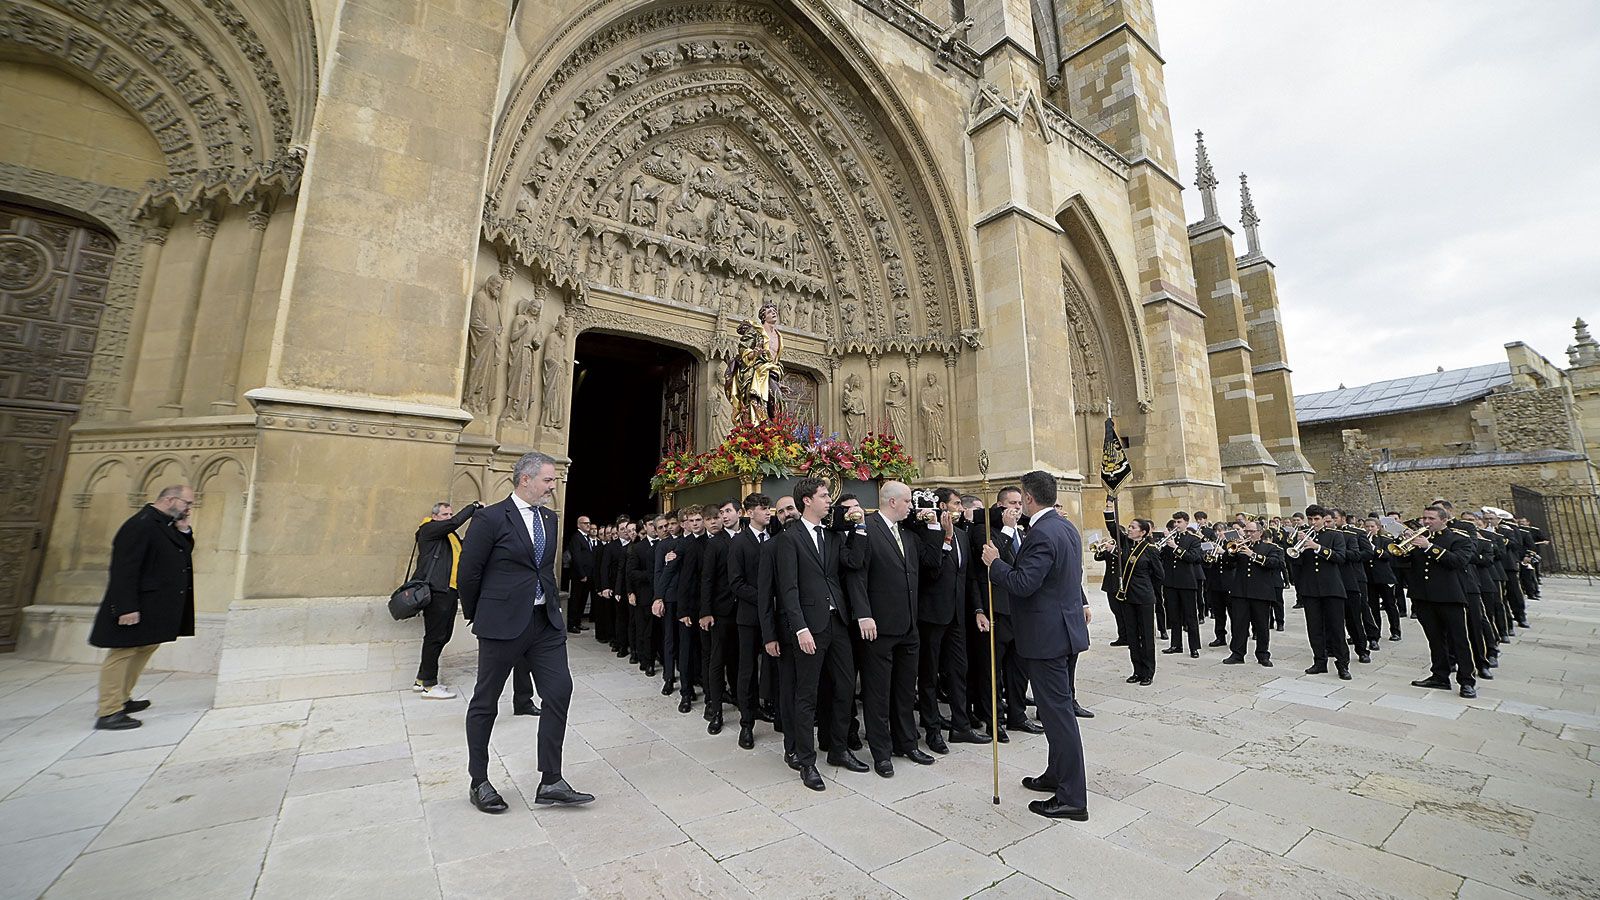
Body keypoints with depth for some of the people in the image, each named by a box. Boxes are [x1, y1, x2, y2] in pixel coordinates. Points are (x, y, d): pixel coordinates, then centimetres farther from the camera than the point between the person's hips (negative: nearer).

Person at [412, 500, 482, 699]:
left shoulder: (451, 536, 21)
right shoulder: (428, 530, -5)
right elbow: (455, 522, -21)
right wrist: (474, 506, -12)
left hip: (449, 592, 9)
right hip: (436, 591, -9)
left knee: (443, 635, 14)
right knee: (435, 636, -3)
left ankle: (422, 679, 26)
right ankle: (429, 685, 7)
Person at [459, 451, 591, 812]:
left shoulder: (549, 518, 8)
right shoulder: (491, 518, -12)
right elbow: (468, 572, -6)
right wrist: (478, 616, 3)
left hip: (546, 622, 6)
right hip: (502, 624, -6)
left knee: (559, 692, 1)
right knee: (485, 701, 11)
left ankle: (550, 782, 11)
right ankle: (479, 782, 30)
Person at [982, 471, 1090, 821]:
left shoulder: (1042, 534, -22)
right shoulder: (1066, 527, 9)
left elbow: (1022, 584, -26)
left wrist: (995, 563, -14)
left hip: (1047, 634, -10)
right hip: (1067, 627, 10)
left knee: (1057, 711, -1)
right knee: (1058, 707, 20)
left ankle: (1072, 798, 10)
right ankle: (1058, 775, 34)